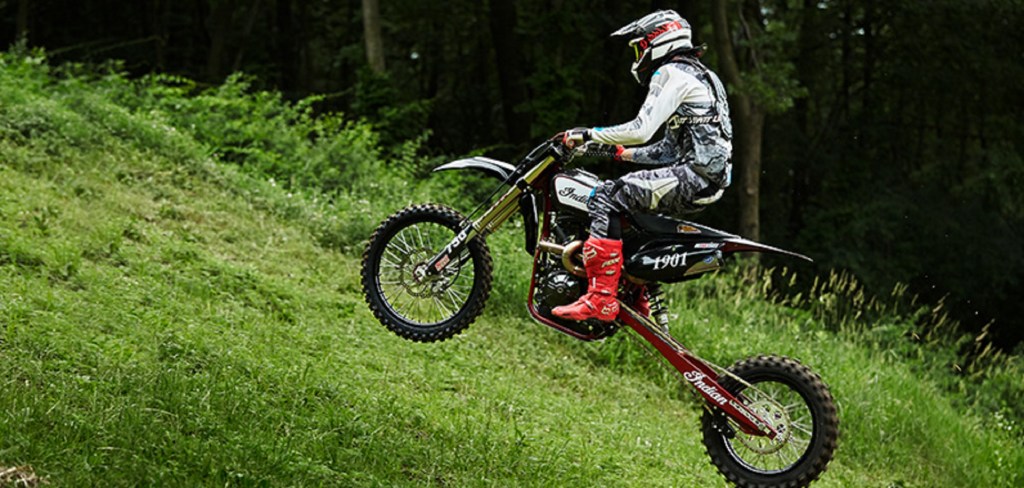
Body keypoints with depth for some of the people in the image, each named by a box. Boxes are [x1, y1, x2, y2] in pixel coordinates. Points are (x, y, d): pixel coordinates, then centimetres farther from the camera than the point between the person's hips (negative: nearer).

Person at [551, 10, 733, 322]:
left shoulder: (672, 74, -6)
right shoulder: (699, 76, 27)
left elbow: (641, 130, -17)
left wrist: (587, 135, -8)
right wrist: (617, 152, 24)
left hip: (691, 176, -11)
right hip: (710, 181, 11)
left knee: (604, 198, -15)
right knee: (628, 203, 27)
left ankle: (601, 298, -25)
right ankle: (639, 302, 27)